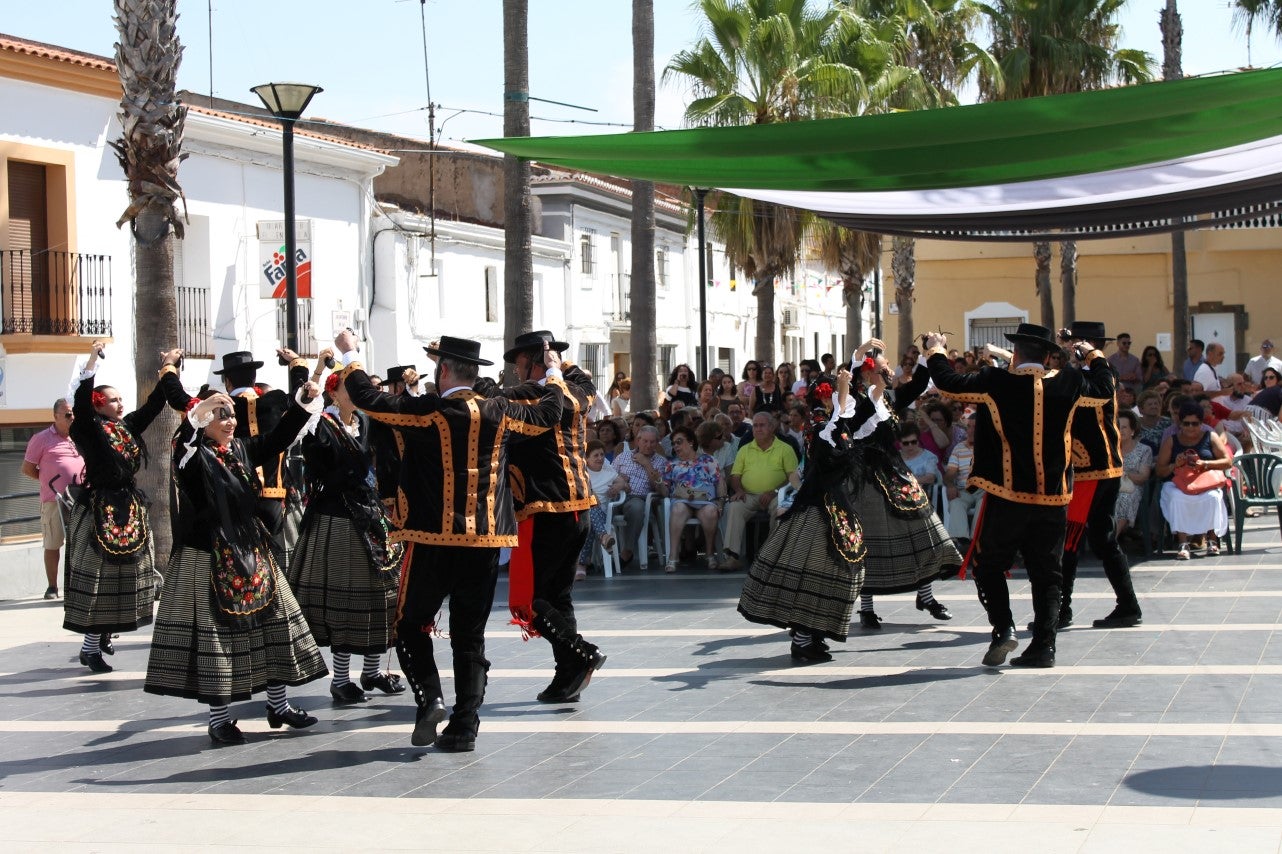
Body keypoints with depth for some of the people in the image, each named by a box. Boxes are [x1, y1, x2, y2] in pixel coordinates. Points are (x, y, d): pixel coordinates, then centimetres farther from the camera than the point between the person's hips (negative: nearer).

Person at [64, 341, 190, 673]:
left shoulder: (128, 426, 11)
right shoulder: (88, 429, -8)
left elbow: (154, 404, 17)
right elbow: (81, 402, -24)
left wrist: (168, 369, 14)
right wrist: (92, 360, -29)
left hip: (129, 507, 7)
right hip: (99, 507, -7)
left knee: (124, 573, 9)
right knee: (98, 576, -7)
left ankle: (101, 636, 21)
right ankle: (91, 647, -4)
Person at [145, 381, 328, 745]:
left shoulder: (241, 450, 10)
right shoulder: (193, 456, -10)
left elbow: (277, 438, 9)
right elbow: (180, 446, -31)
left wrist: (303, 402, -3)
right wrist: (197, 416, -49)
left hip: (251, 552, 7)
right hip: (208, 558, -7)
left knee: (273, 621, 10)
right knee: (215, 631, -2)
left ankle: (278, 705, 23)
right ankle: (218, 719, 7)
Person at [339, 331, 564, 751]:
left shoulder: (427, 410, -9)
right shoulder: (498, 413, 3)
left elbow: (368, 399, -3)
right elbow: (548, 413, 20)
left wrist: (350, 355, 13)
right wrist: (554, 374, 39)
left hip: (432, 538, -4)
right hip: (485, 542, 4)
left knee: (411, 624, 11)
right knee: (470, 636, 9)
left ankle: (429, 697, -8)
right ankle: (464, 727, 7)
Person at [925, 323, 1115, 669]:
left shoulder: (995, 382, -9)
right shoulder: (1068, 383, 0)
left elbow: (948, 382, -4)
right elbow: (1104, 389, 19)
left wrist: (936, 349, 15)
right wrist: (1095, 355, 37)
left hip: (1007, 495, -3)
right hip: (1053, 497, 3)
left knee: (990, 565, 10)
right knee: (1045, 573, 9)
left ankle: (1003, 628, -5)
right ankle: (1043, 646, 6)